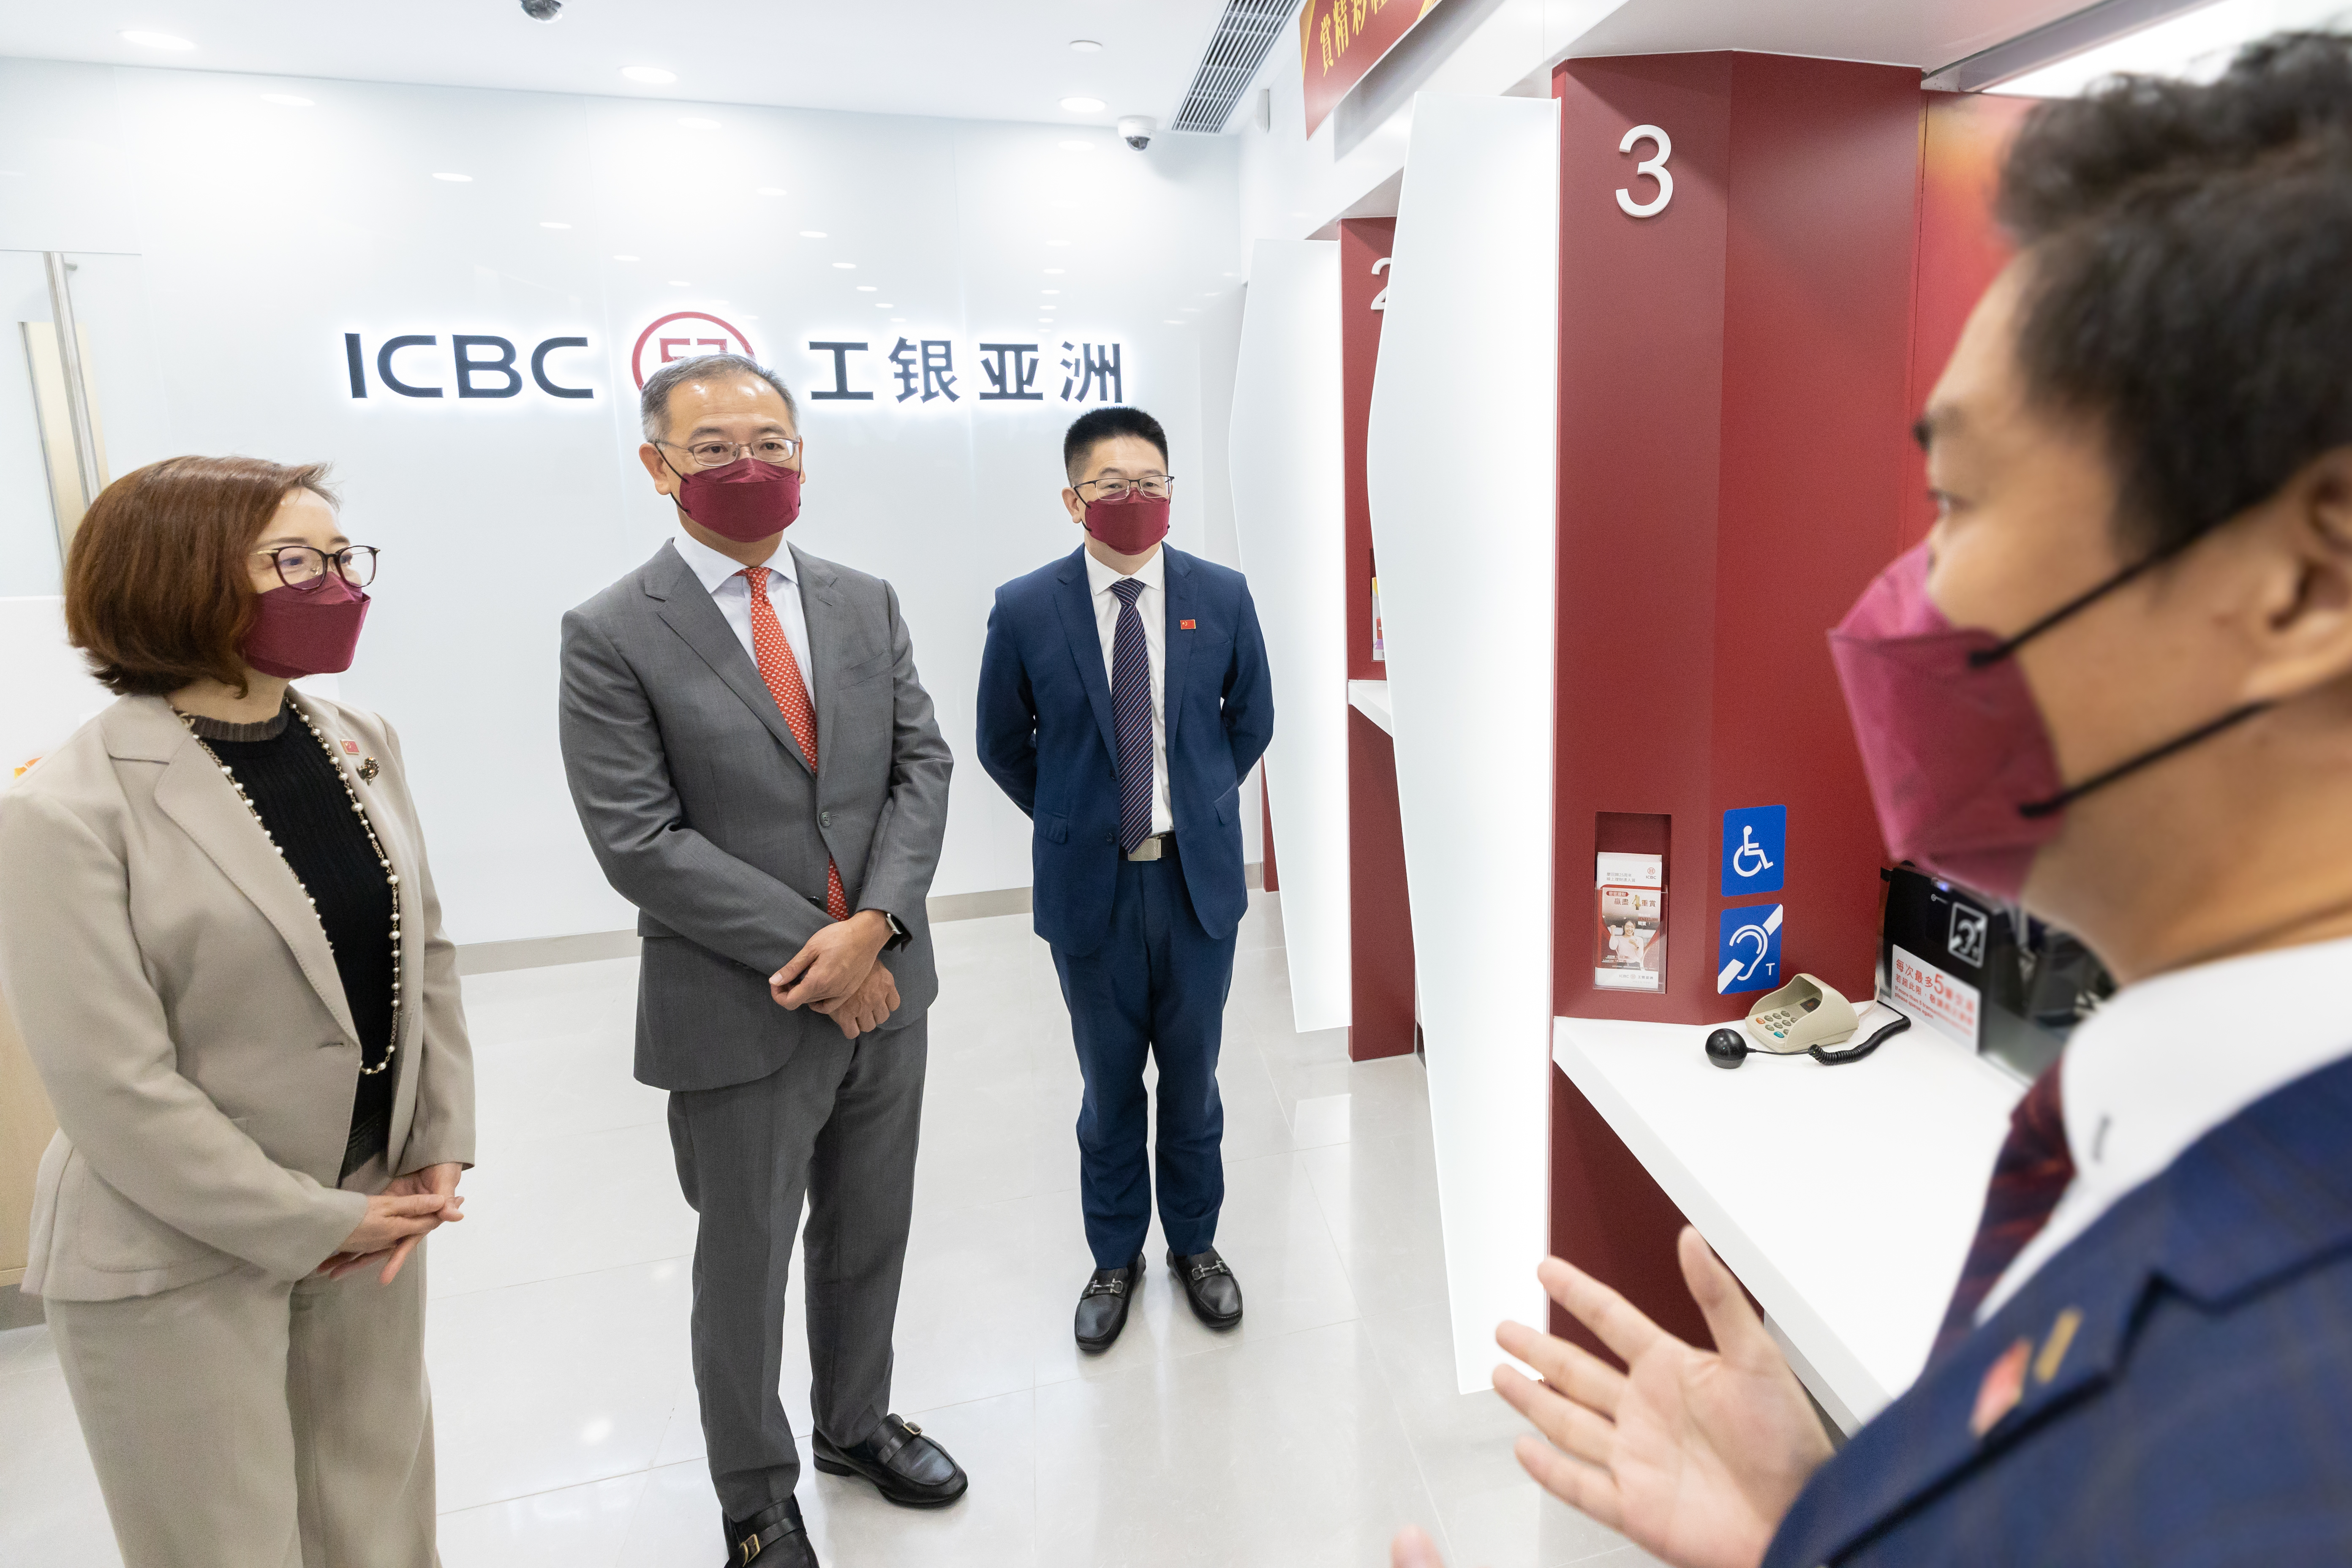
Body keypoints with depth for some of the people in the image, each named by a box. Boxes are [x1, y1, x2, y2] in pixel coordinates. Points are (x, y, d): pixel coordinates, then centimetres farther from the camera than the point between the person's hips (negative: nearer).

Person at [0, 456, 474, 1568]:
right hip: (179, 1267, -5)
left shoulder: (361, 745, 0)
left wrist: (440, 1152, -1)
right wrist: (316, 1227, -13)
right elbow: (116, 1089, -18)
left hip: (369, 1219, 5)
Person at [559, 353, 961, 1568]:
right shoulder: (611, 635, -9)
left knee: (869, 1238, 22)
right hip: (741, 1015, -4)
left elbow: (922, 769, -1)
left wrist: (871, 929, -16)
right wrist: (812, 951, -17)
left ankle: (856, 1423, 48)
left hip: (885, 988, 5)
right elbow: (639, 843, -16)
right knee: (745, 1270, 15)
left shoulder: (866, 604, 5)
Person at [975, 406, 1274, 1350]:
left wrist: (1197, 805, 8)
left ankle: (1196, 1244, 38)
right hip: (1089, 884, -1)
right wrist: (1070, 819, 4)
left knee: (1192, 1079, 16)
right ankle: (1115, 1257, 36)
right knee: (1109, 1087, 15)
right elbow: (1002, 744, 4)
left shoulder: (1222, 596, -4)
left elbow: (1252, 720, 10)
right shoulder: (1025, 610, -8)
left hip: (1198, 877, 1)